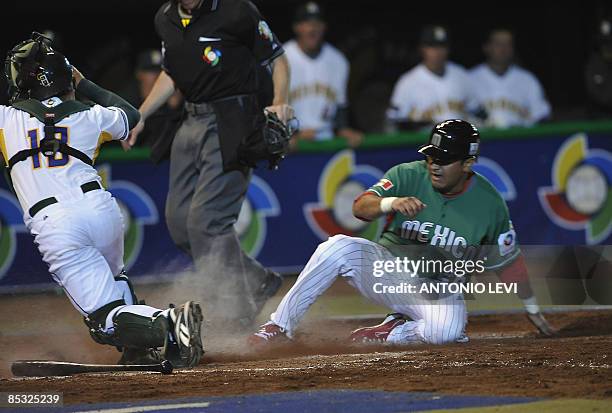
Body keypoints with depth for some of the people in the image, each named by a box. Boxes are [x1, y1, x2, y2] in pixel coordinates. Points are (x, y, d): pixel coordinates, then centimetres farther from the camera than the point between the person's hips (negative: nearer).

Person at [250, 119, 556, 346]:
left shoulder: (490, 204, -8)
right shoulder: (407, 176, -9)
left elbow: (508, 260, 5)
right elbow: (360, 207, -22)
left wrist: (532, 309, 11)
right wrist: (389, 203, -43)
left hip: (438, 291, -1)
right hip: (387, 270, 1)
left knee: (447, 329, -38)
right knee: (339, 247, -29)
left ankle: (393, 332, -6)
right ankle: (279, 327, -22)